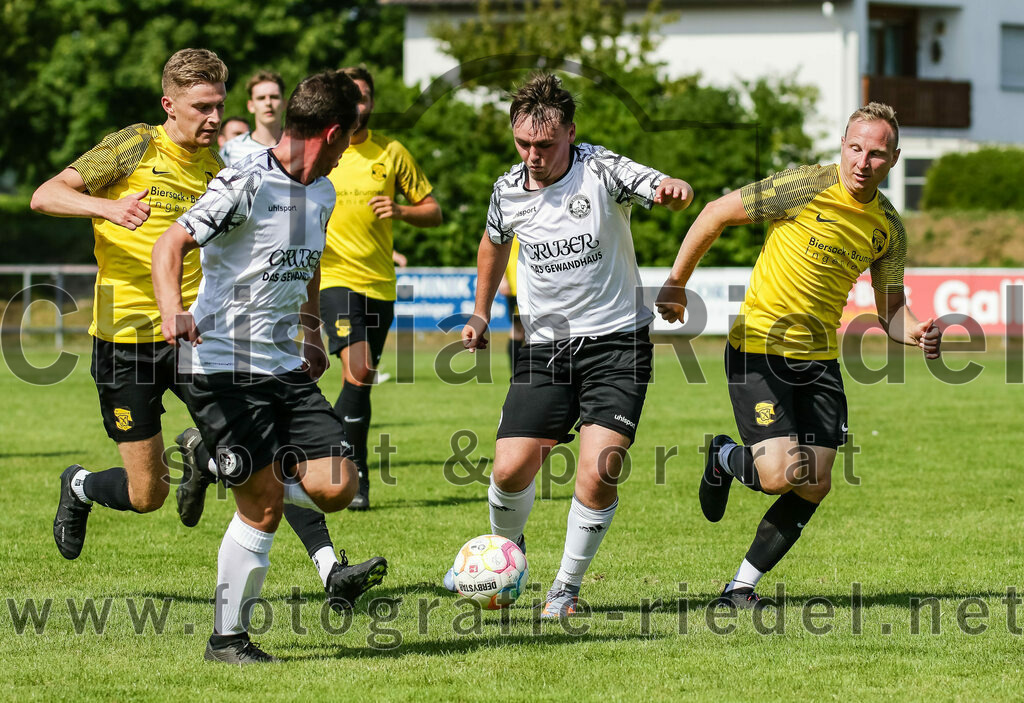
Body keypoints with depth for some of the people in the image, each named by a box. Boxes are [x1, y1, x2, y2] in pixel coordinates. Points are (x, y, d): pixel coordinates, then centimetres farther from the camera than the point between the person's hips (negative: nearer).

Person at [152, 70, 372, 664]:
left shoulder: (322, 193, 12)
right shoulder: (246, 185, -14)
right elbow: (171, 245, -19)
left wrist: (313, 335, 35)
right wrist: (173, 310, -36)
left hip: (286, 368, 8)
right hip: (224, 367, -8)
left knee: (336, 489, -5)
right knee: (265, 505, -9)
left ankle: (220, 465, 21)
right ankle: (228, 638, 7)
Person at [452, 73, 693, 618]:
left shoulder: (601, 171, -10)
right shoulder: (508, 190, 2)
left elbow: (663, 189, -26)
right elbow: (494, 241, 24)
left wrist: (674, 190, -49)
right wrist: (479, 315, 25)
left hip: (616, 341, -3)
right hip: (545, 345, 3)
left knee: (597, 474, -16)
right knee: (510, 470, -8)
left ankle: (567, 588, 4)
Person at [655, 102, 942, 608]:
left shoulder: (889, 229, 3)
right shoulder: (803, 189, -15)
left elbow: (890, 309, 13)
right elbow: (715, 214, -6)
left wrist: (916, 333, -10)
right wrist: (675, 284, -1)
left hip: (819, 359, 6)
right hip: (758, 350, -6)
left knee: (815, 485, -2)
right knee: (780, 475, -17)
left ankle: (743, 584, 14)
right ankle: (725, 460, 18)